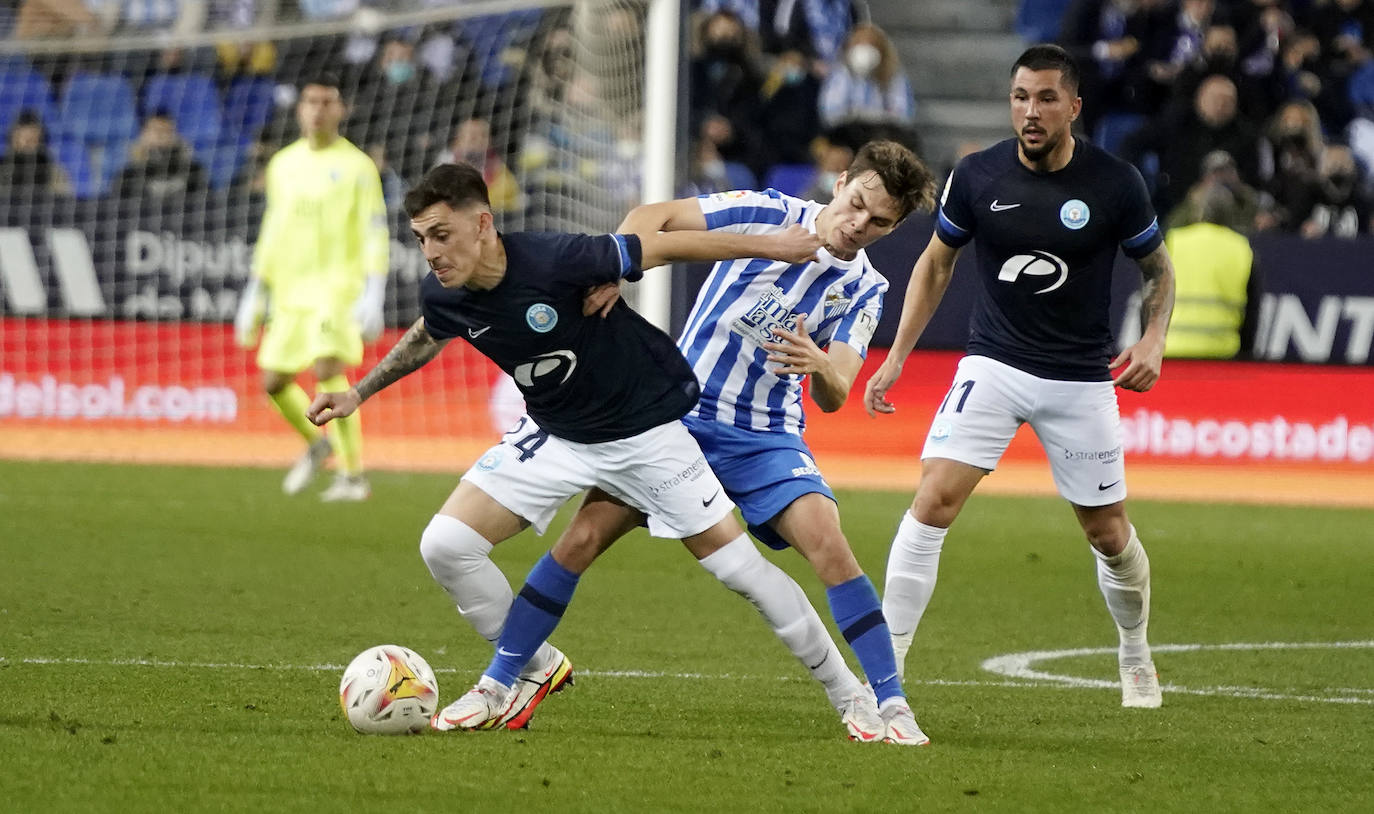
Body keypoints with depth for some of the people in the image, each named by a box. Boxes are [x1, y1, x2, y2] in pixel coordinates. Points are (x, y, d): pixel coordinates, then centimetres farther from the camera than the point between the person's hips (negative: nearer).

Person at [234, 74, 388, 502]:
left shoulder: (357, 166, -2)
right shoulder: (283, 165, 14)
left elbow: (376, 234, -6)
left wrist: (373, 295, -17)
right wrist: (254, 296, 17)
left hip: (337, 285, -6)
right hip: (291, 290, 6)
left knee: (328, 369, -23)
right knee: (274, 382, 6)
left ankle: (353, 474, -19)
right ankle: (317, 443, 35)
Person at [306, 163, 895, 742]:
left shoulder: (554, 261, -31)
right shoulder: (443, 297, -14)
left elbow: (665, 247, -19)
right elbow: (428, 337, 13)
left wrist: (772, 246, -13)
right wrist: (358, 394, 14)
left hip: (646, 428, -5)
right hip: (553, 434, 5)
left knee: (737, 565, -3)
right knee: (444, 546, -10)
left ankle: (848, 693, 13)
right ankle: (532, 668, 12)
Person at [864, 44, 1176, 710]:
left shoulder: (1116, 184, -9)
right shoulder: (976, 177, -6)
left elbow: (1158, 269, 6)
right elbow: (935, 263, 9)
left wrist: (1153, 340, -12)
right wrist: (896, 356, 4)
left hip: (1081, 379, 0)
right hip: (993, 366, 0)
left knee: (1108, 533, 8)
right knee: (934, 500, -18)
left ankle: (1136, 657, 36)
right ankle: (886, 665, -14)